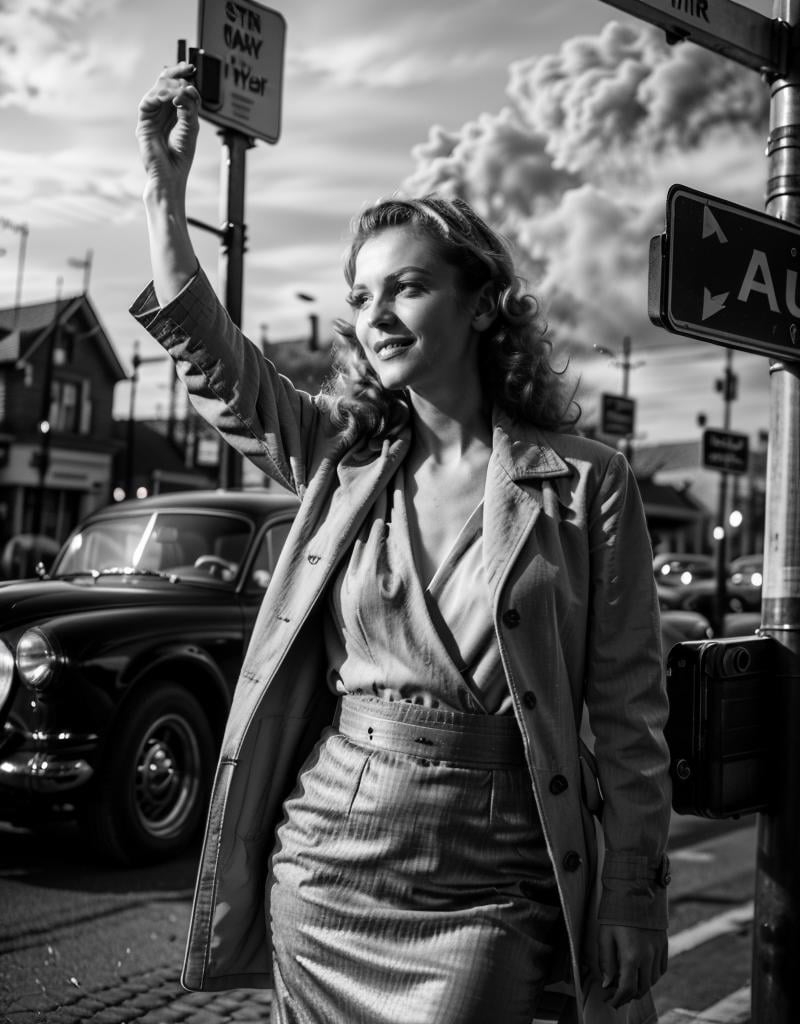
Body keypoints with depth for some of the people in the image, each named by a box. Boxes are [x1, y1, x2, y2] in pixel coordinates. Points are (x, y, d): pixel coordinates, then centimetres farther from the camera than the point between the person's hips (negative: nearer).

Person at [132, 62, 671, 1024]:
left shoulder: (585, 485, -7)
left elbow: (629, 722, -6)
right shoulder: (343, 459, 5)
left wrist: (633, 915, -7)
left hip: (482, 899, -3)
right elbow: (213, 364, 2)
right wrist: (165, 185, -3)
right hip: (317, 865, 4)